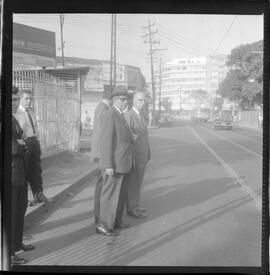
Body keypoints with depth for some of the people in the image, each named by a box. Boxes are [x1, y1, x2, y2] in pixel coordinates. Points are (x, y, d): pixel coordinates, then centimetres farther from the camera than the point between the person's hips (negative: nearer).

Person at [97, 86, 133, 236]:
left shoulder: (120, 116, 15)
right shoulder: (109, 115, -16)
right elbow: (106, 142, -21)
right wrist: (108, 165, -23)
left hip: (122, 164, 10)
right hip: (114, 165, -10)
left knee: (121, 194, 17)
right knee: (110, 194, -2)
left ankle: (115, 220, 29)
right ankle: (104, 226, 7)